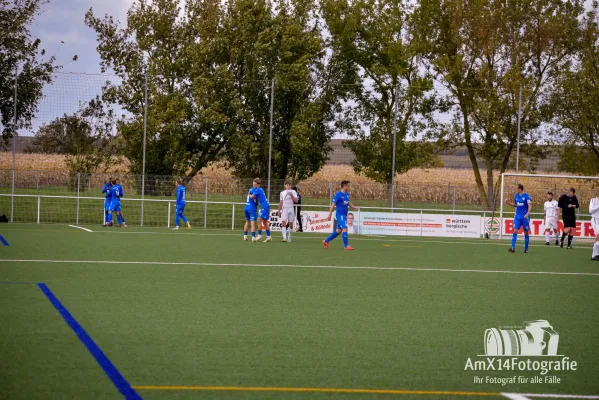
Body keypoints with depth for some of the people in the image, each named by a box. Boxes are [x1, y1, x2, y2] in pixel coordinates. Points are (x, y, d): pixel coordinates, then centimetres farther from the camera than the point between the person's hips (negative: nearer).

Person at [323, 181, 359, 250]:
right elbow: (333, 205, -11)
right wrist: (330, 215, -12)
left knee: (339, 230, 14)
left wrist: (354, 207, 2)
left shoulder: (347, 194, 11)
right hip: (340, 214, -9)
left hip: (344, 215, 9)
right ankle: (346, 246, -10)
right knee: (345, 228, -14)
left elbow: (348, 203, 22)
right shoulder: (338, 194, -12)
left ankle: (326, 241, 25)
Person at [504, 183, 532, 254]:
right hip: (517, 216, 4)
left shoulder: (526, 196, -10)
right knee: (515, 231, -8)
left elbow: (530, 206, -14)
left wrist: (527, 214, -28)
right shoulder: (516, 196, 8)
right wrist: (509, 203, 5)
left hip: (524, 217, -4)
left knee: (526, 232, 5)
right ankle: (513, 248, -12)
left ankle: (526, 248, 16)